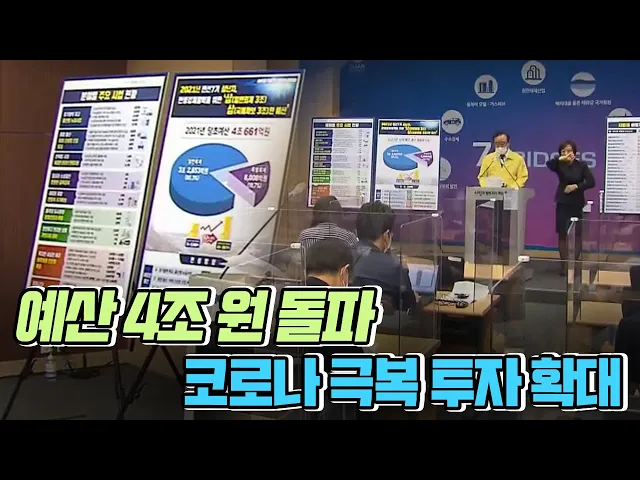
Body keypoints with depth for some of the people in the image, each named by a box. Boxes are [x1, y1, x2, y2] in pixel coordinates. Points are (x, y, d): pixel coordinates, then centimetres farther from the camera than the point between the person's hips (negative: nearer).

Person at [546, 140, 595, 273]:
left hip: (577, 204, 0)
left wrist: (576, 186, -17)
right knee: (562, 234, 0)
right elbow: (549, 164, -24)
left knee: (577, 235, 1)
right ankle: (564, 264, 7)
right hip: (563, 203, 0)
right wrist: (561, 159, -38)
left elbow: (591, 182, -6)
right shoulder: (560, 165, -2)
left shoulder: (582, 165, -1)